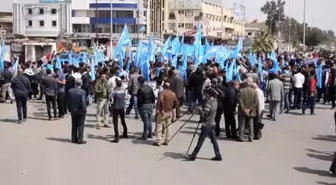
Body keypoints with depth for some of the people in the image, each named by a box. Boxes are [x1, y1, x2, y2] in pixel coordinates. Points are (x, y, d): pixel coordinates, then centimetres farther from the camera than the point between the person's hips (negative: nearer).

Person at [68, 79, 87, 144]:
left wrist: (70, 109, 12)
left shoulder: (70, 91, -3)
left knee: (74, 125, 15)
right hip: (80, 111, -5)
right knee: (80, 126, 4)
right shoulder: (82, 92, -19)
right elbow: (83, 103, -21)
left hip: (73, 111, 5)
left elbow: (69, 101, 3)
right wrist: (84, 110, -10)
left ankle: (74, 139, 20)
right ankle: (80, 140, 5)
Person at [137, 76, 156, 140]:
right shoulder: (149, 88, 5)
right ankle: (150, 134, 21)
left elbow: (140, 99, -17)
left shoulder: (140, 89, -16)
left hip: (143, 106, -6)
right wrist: (152, 103, 16)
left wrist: (138, 106, -6)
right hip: (150, 105, 7)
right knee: (149, 120, 14)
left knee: (145, 121, -4)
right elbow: (153, 97, 7)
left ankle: (145, 136, 0)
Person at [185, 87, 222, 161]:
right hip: (212, 124, 9)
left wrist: (200, 109, -8)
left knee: (200, 141, -2)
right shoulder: (214, 101, 6)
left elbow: (204, 114, -22)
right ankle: (218, 155, 13)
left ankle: (193, 155, 6)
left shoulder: (208, 103, -22)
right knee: (213, 140, 12)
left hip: (206, 125, -9)